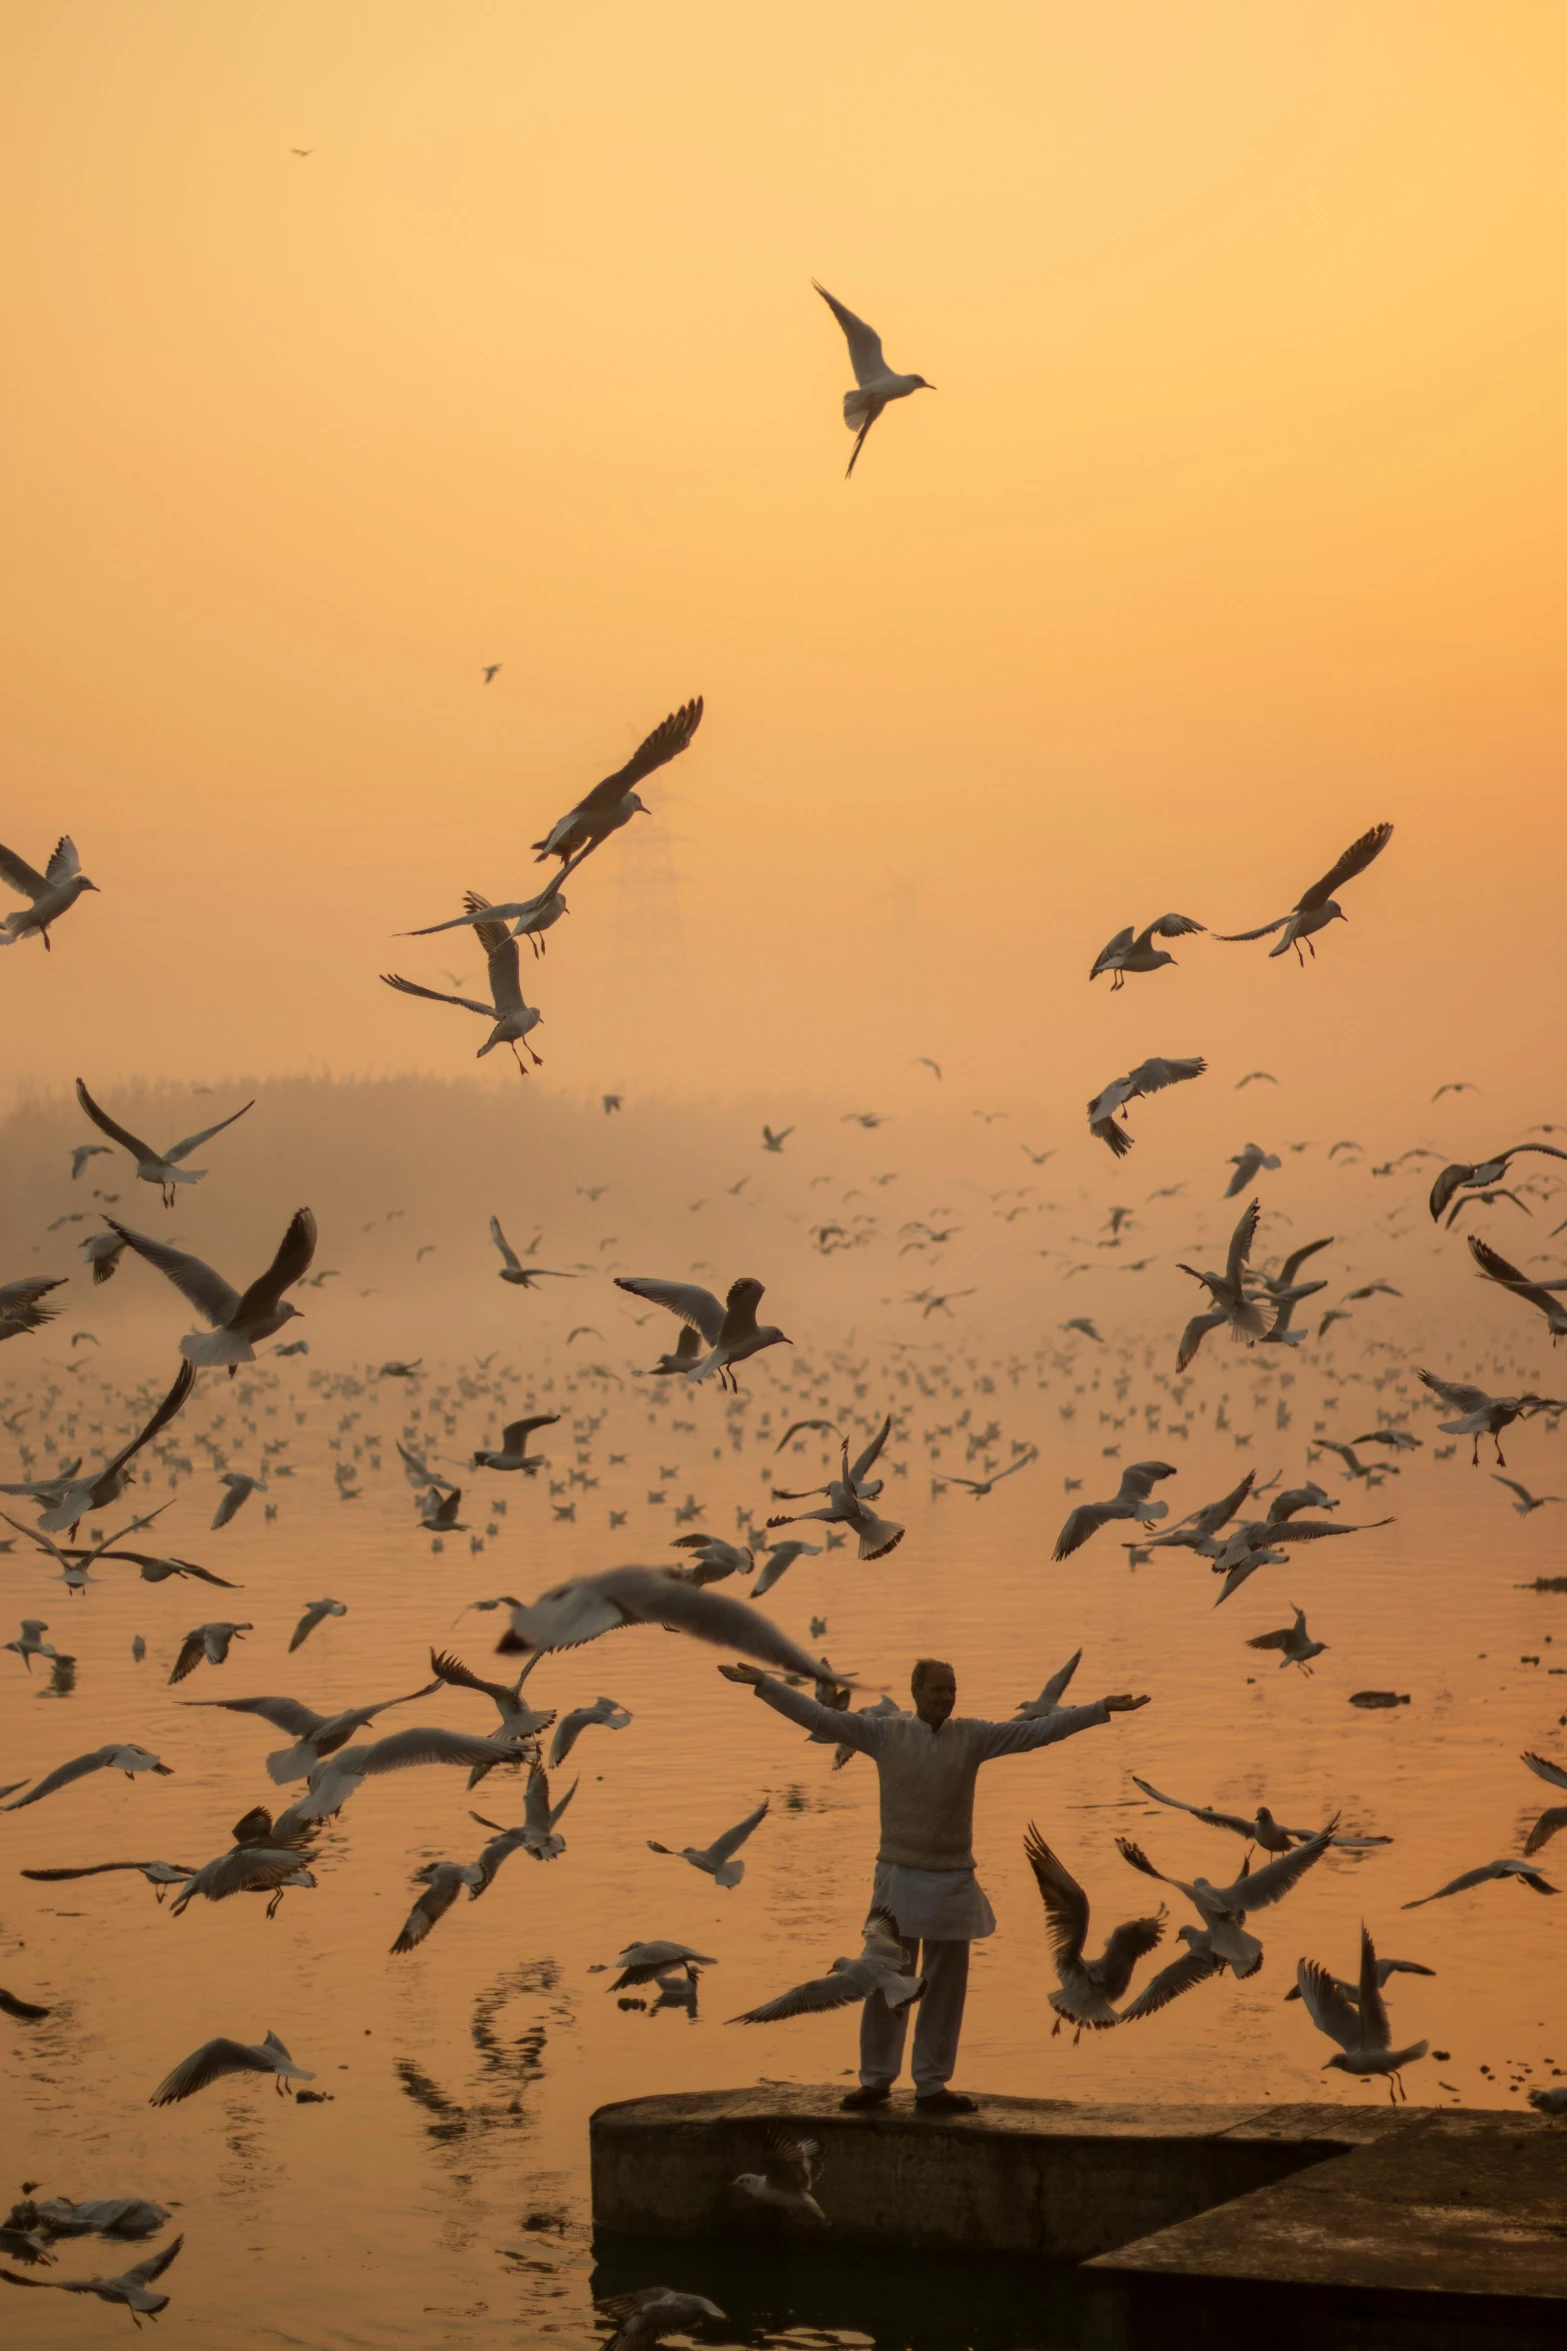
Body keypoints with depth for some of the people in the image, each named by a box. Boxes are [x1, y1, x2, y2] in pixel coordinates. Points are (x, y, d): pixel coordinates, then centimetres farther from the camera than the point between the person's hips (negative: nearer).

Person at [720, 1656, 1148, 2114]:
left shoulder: (972, 1736, 3)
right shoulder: (885, 1732, -1)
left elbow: (1039, 1730, 1)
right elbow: (819, 1718, -4)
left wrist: (1102, 1709, -4)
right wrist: (763, 1683, -10)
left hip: (953, 1881, 2)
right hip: (900, 1876, -2)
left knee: (946, 1988, 6)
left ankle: (931, 2086, 15)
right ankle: (876, 2080, 17)